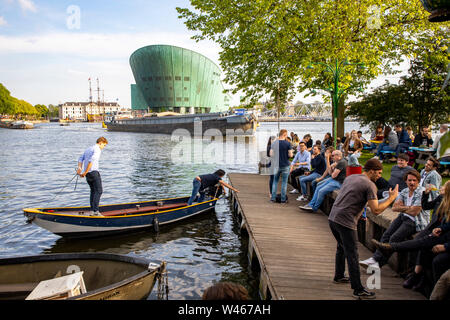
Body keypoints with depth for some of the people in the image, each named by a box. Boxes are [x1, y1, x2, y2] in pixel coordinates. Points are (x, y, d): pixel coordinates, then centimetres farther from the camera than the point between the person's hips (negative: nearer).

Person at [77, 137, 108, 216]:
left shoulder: (88, 149, 22)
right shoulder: (97, 150, -8)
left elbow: (80, 159, 15)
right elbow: (91, 161, -21)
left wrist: (80, 168, 1)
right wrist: (85, 172, -18)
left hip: (88, 174, 9)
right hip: (94, 172, -9)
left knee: (93, 191, 15)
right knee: (99, 191, -6)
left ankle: (92, 210, 12)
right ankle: (96, 211, -12)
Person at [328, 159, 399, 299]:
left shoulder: (350, 177, 16)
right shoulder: (370, 185, -9)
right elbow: (376, 210, -14)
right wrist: (391, 198, -3)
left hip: (332, 218, 9)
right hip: (345, 222, -9)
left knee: (342, 247, 26)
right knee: (352, 255, -2)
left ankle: (339, 276, 41)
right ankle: (358, 290, 5)